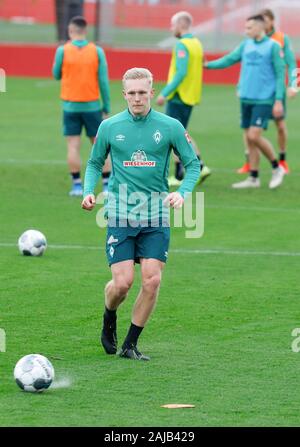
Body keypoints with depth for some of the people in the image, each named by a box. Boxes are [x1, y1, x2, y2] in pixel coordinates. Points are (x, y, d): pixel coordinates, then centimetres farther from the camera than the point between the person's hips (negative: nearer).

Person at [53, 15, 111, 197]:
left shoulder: (62, 51, -6)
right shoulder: (97, 51, -4)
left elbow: (57, 75, 7)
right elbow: (104, 81, -5)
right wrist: (107, 108, 1)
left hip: (70, 105, -1)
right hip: (92, 105, 1)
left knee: (73, 145, 3)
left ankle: (77, 185, -1)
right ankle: (107, 184, 5)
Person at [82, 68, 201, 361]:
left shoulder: (170, 127, -1)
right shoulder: (109, 127, 2)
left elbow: (193, 164, 5)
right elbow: (94, 163, 14)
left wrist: (181, 193, -12)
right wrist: (88, 191, -4)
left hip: (156, 218, 0)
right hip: (120, 215, 0)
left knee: (152, 281, -8)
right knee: (122, 283, -10)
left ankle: (130, 345, 7)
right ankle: (109, 319, 25)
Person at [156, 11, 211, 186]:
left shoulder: (182, 45, -16)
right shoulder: (197, 43, 12)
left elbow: (181, 73, -25)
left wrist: (165, 93, -22)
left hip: (178, 97, -9)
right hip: (191, 97, 9)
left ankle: (179, 176, 1)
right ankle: (199, 167, 7)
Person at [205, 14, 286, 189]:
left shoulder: (273, 46, -6)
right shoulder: (246, 45, 10)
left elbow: (280, 74, -7)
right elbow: (229, 59, 8)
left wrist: (279, 100, -12)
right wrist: (207, 64, -3)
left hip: (264, 100, -6)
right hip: (246, 99, 6)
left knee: (254, 136, -14)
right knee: (250, 138, 7)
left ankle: (277, 168, 4)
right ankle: (253, 178, 13)